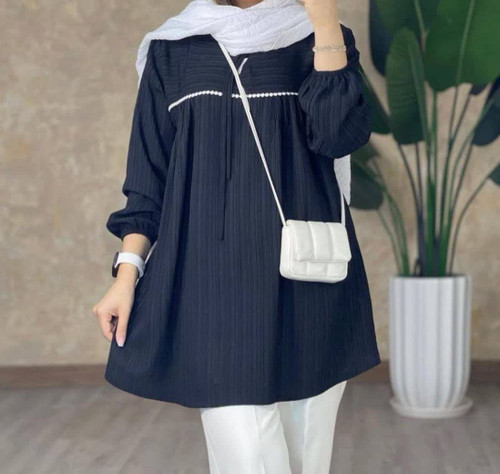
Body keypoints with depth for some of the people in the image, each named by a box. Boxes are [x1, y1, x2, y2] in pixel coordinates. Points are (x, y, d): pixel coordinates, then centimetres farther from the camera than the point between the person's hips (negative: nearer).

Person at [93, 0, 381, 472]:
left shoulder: (318, 39, 7)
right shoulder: (171, 50, 10)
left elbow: (340, 135, -11)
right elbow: (148, 175, 9)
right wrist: (127, 273, 0)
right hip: (213, 275, 0)